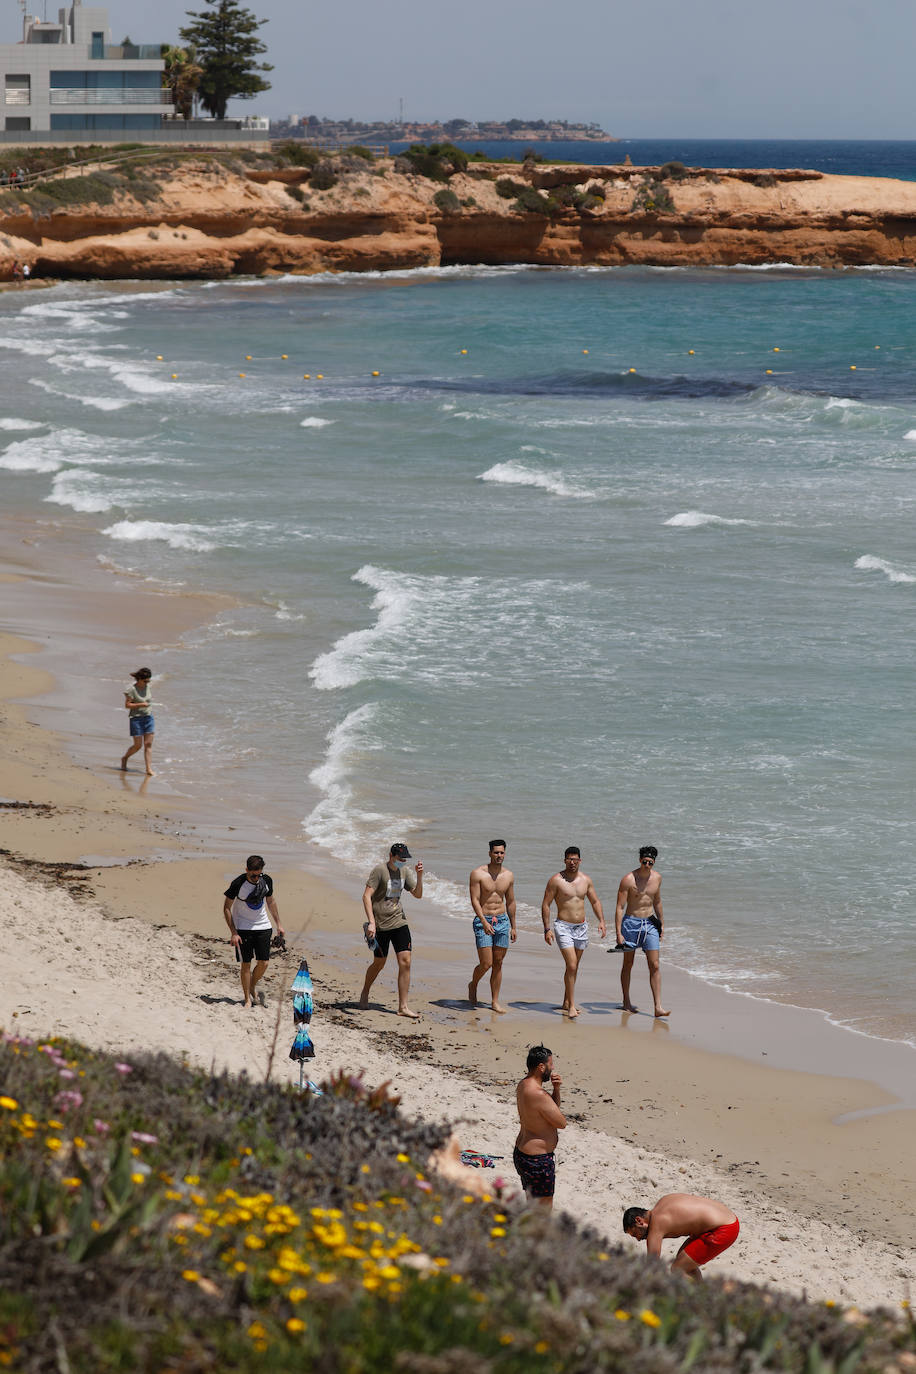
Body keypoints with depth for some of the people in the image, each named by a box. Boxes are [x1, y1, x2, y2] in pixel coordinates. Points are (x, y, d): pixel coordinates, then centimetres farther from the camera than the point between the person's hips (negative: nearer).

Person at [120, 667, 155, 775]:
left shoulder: (148, 687, 6)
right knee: (138, 745, -1)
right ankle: (125, 758, 27)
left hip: (148, 718, 5)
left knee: (148, 744, -1)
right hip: (136, 718, -5)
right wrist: (141, 704, -22)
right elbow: (127, 705, -13)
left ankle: (149, 769, -3)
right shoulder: (132, 689, -12)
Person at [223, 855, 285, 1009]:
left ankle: (252, 988, 26)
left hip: (263, 926, 4)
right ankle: (248, 998, 7)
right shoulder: (238, 884, -17)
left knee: (264, 962, 0)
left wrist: (278, 924, 13)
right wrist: (233, 933, -15)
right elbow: (227, 908, -10)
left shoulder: (266, 880, -5)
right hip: (243, 928, -4)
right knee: (246, 963, -4)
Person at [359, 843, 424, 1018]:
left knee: (405, 961, -6)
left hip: (399, 922, 5)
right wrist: (371, 922, -25)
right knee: (379, 964, 7)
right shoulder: (379, 870, -13)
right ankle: (365, 994, 36)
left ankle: (403, 1007, -3)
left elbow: (417, 894, 11)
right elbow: (366, 896, -18)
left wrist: (419, 876, -8)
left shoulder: (404, 872, 7)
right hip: (380, 924, -5)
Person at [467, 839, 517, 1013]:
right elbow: (475, 900, -13)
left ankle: (495, 1001, 11)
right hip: (482, 921, -4)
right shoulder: (478, 874, -9)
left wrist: (513, 927, 17)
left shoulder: (508, 876, 7)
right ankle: (473, 985, 22)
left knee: (498, 964, 5)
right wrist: (484, 922, -24)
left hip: (502, 921, 4)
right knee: (486, 964, -8)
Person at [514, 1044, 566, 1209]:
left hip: (521, 1152, 11)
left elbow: (553, 1109, 18)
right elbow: (562, 1123, -15)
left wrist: (555, 1089, -1)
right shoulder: (538, 1094, -25)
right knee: (544, 1210, -3)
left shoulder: (523, 1085, 7)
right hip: (537, 1160, -11)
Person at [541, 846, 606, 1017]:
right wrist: (547, 929, -12)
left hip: (581, 927, 5)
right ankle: (572, 1006, -12)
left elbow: (595, 902, 17)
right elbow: (545, 905, -6)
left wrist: (601, 921, 2)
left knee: (573, 968, 12)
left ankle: (566, 1002, 23)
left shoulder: (586, 880, 7)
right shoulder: (556, 880, -7)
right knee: (571, 966, -15)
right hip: (563, 926, -5)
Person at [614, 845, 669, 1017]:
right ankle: (626, 1002, 25)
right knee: (628, 964, 10)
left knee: (655, 966, -5)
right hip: (631, 923, -4)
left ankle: (658, 1007, -7)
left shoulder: (657, 878, 2)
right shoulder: (628, 879, -14)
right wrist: (618, 933, -18)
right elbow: (619, 907, -14)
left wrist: (662, 924, 20)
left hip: (650, 923, 4)